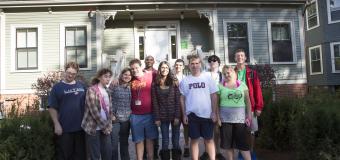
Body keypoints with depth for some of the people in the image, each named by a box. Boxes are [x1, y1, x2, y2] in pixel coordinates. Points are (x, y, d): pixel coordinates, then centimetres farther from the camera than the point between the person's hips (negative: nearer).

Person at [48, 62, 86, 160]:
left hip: (80, 127, 3)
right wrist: (56, 124, -12)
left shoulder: (81, 86, 7)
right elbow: (52, 108, -5)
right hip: (64, 129, -3)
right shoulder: (57, 87, -2)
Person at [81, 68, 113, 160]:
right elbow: (94, 111, -17)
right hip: (94, 127, -6)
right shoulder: (92, 90, -11)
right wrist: (104, 126, -13)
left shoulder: (107, 91, 10)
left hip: (106, 127, 6)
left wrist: (108, 124, 1)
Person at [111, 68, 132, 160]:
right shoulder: (114, 86, -6)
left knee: (124, 142, 15)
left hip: (126, 119, 4)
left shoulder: (131, 88, 7)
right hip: (115, 118, -4)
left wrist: (131, 114, 7)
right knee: (114, 143, -1)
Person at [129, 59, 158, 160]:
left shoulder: (150, 76, -4)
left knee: (150, 139, 13)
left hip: (149, 114, -1)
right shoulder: (131, 79, 1)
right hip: (135, 116, 1)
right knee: (138, 140, 11)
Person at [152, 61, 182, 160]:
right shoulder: (155, 84, 2)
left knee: (176, 141, 6)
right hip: (163, 116, 1)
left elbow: (178, 100, -4)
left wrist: (177, 116, -10)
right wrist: (157, 118, -4)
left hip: (174, 115, 0)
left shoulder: (174, 82, -1)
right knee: (165, 141, 7)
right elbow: (155, 102, 0)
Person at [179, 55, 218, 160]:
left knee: (209, 139, 10)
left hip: (207, 114, 0)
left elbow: (214, 96, 1)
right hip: (192, 115, 0)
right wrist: (184, 114, 0)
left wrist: (214, 112, -4)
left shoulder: (207, 78, 1)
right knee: (194, 139, 10)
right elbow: (182, 98, 5)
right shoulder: (185, 80, 2)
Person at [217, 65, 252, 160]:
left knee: (243, 143, 3)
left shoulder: (242, 84, 6)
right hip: (225, 119, 0)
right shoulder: (220, 86, 1)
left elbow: (248, 101, 7)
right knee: (228, 144, 8)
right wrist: (218, 117, -5)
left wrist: (249, 116, 2)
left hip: (240, 118, 1)